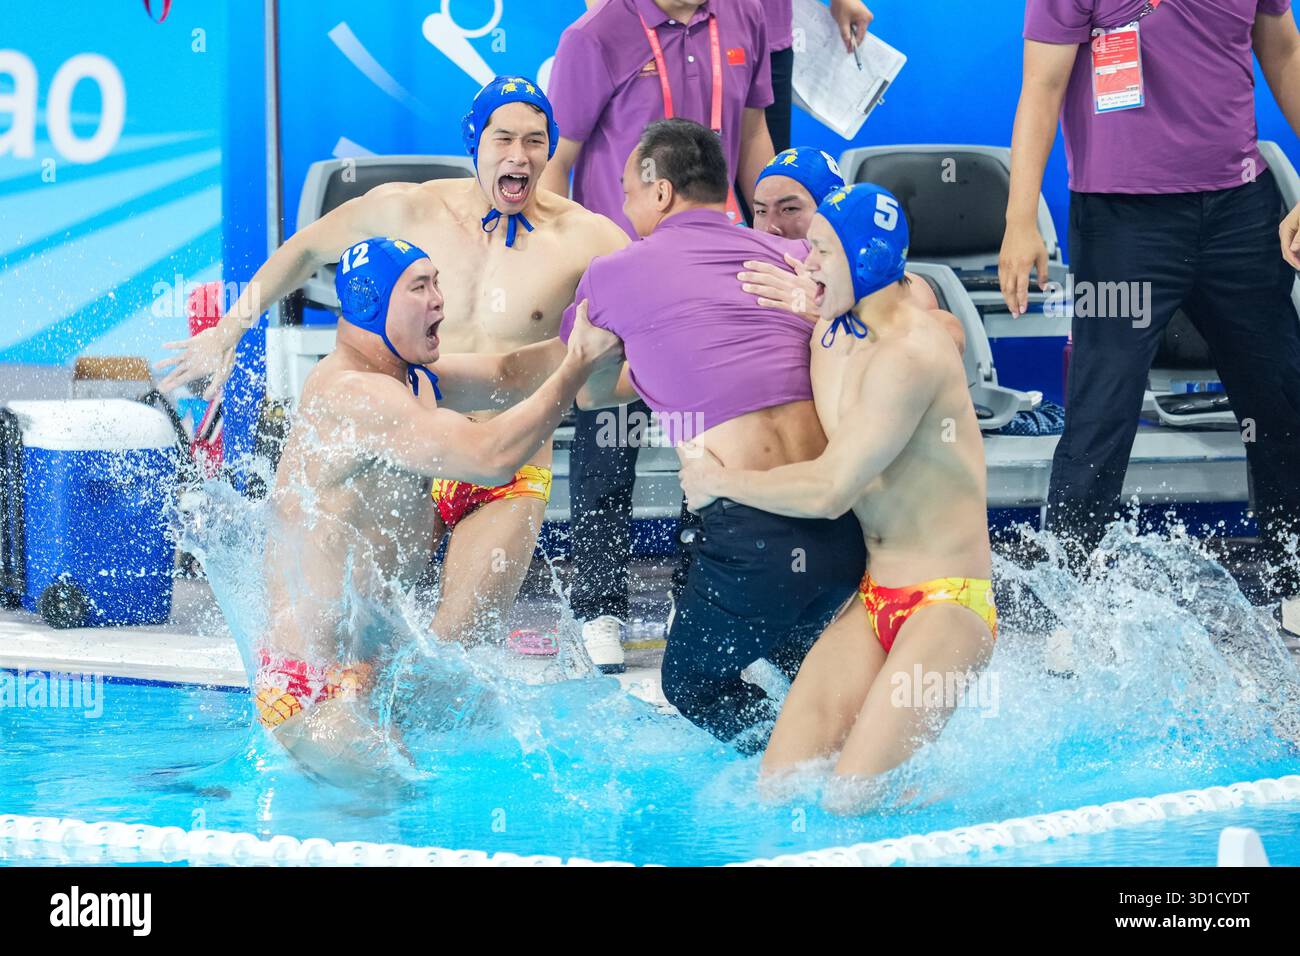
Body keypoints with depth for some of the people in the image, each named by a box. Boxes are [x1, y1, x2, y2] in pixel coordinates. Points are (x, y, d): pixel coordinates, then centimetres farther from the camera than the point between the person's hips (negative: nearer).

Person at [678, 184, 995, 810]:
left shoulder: (908, 355, -21)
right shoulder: (830, 334, 6)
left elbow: (829, 491, -19)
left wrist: (719, 482, -6)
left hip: (946, 603, -8)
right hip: (872, 595, 8)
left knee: (851, 799, -18)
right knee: (780, 783, -5)